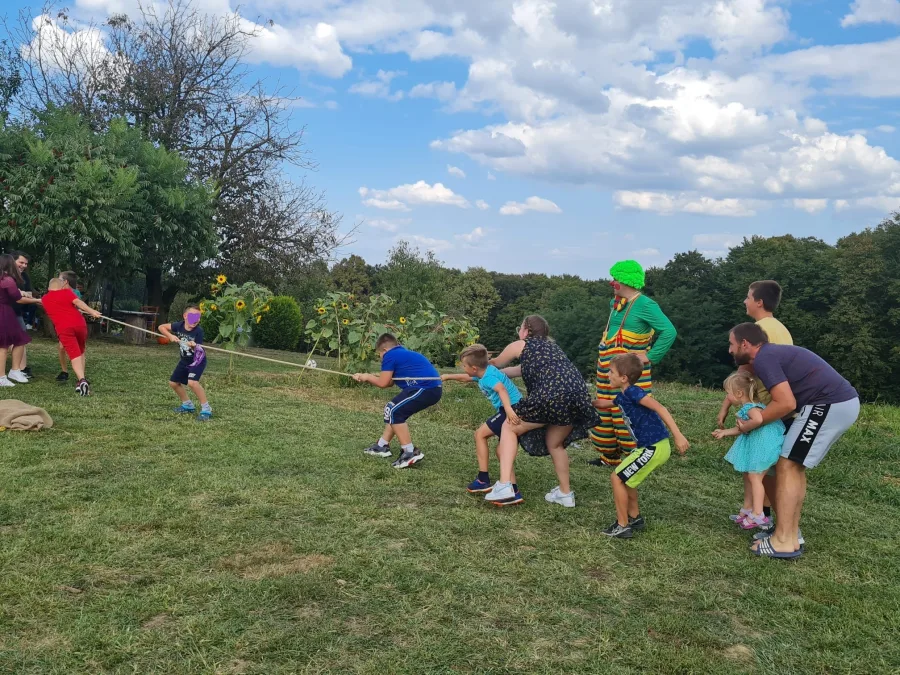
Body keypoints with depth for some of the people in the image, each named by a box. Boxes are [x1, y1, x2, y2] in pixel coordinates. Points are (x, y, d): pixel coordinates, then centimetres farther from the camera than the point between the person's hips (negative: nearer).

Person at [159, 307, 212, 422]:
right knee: (173, 382, 13)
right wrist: (170, 336, -22)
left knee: (192, 382, -29)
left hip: (198, 360, -7)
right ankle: (188, 405, 32)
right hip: (184, 360, 7)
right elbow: (161, 327, -6)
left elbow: (199, 350, -24)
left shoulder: (198, 331, -25)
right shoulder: (179, 326, -15)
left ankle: (206, 409, -19)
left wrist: (194, 346, -46)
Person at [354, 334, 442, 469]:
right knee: (394, 410, 20)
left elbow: (383, 383, -3)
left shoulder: (390, 355, -3)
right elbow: (390, 381, 23)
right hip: (431, 388, 10)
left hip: (426, 388, -10)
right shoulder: (402, 353, 24)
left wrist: (367, 377, 15)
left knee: (394, 412, -6)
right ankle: (382, 446, 28)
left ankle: (411, 452, -7)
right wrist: (368, 377, 26)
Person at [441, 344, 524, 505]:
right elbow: (465, 378, 36)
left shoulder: (488, 377, -15)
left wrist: (508, 409, -50)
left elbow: (501, 389, -35)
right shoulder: (485, 371, 15)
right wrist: (448, 377, 49)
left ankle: (483, 479, 7)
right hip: (515, 411, 10)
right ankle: (513, 492, 8)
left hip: (513, 409, -10)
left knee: (480, 434, 2)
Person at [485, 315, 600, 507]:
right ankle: (565, 493, 36)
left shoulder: (519, 345, 17)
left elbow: (496, 364, 36)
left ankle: (504, 485, 0)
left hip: (552, 396, -6)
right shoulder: (551, 345, 35)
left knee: (509, 427, 12)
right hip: (578, 397, 7)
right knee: (554, 443, 29)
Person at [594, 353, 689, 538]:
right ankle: (635, 518, 33)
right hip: (649, 447, 9)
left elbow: (660, 408, -24)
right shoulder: (622, 396, 12)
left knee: (616, 478, -3)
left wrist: (678, 436, -30)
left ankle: (623, 526, 6)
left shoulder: (633, 392, -16)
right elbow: (605, 404, 35)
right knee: (624, 476, 22)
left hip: (654, 448, -9)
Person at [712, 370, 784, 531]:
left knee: (755, 477, -9)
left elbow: (758, 420, -38)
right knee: (748, 476, 16)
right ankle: (747, 510, 25)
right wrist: (725, 432, 29)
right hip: (755, 444, 11)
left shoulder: (750, 407, -17)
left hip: (763, 444, -11)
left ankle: (758, 516, -7)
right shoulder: (747, 406, 14)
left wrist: (744, 427, -21)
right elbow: (741, 429, 23)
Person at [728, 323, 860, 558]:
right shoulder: (773, 353, 20)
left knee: (787, 466, -6)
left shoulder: (763, 358, -11)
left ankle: (784, 541, -5)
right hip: (843, 403, 10)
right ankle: (791, 532, 21)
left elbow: (786, 403, -20)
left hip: (829, 406, -10)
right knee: (795, 465, 16)